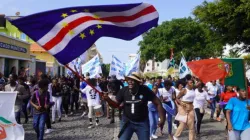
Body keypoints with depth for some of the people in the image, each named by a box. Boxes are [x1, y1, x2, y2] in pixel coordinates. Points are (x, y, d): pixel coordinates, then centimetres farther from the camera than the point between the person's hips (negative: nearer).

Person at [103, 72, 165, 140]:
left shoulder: (145, 90, -18)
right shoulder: (123, 91, -11)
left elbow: (157, 103, -11)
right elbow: (115, 104, -2)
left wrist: (162, 118, -13)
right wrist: (108, 99, -23)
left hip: (142, 123, -1)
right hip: (127, 121, 2)